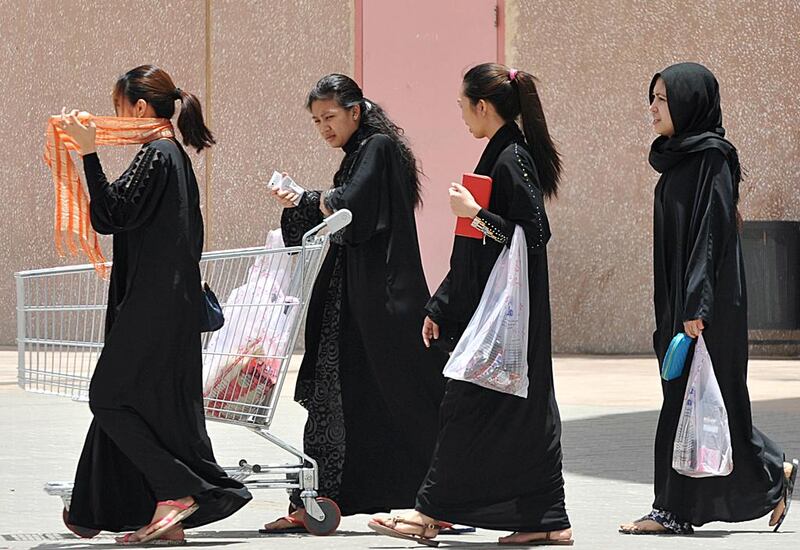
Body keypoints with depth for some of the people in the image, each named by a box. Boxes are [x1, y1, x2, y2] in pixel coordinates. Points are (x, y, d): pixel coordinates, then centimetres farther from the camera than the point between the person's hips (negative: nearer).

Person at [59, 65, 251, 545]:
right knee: (156, 405, 10)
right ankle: (168, 519, 9)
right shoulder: (175, 156, 16)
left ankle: (177, 491, -8)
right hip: (170, 303, 10)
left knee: (110, 398, -5)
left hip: (153, 305, -10)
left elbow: (111, 215, -19)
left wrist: (89, 154, -20)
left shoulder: (156, 155, -13)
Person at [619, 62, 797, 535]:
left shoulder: (711, 158, -13)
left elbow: (711, 232, -19)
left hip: (706, 304, -9)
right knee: (681, 400, 7)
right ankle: (674, 511, 9)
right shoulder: (681, 157, 15)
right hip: (679, 303, 9)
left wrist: (695, 306, -24)